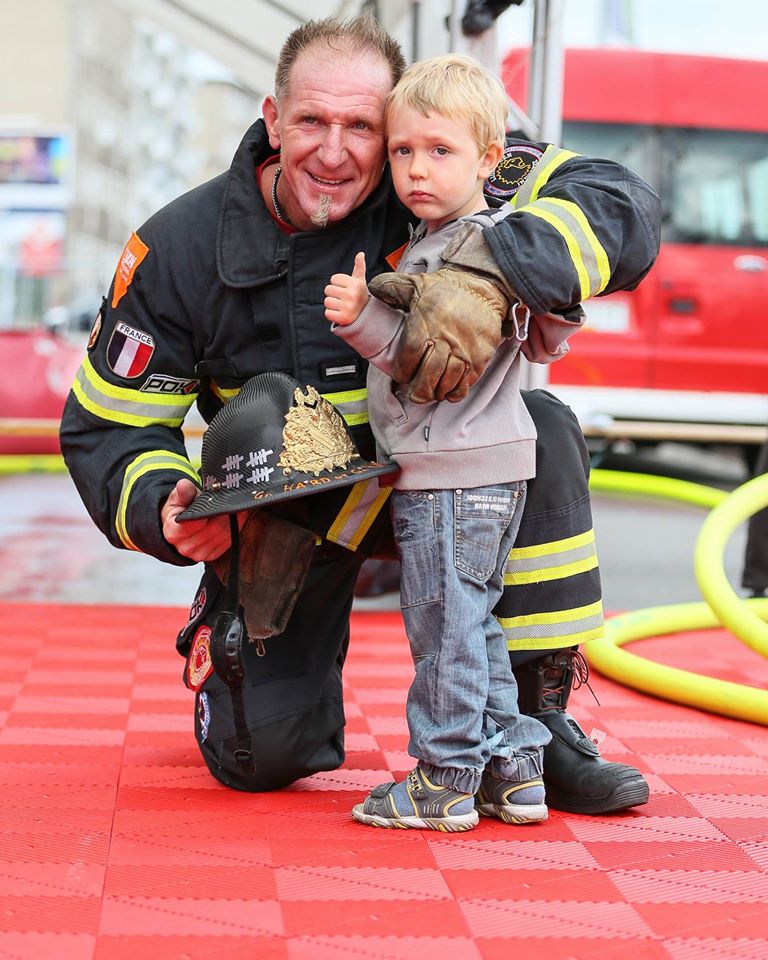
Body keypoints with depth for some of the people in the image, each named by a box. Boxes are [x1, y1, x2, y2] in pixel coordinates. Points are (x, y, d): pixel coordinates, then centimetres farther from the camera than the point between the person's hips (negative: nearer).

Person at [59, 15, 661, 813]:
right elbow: (105, 426, -10)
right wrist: (162, 507, -33)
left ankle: (535, 718, -16)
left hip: (421, 471, 1)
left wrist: (490, 274, -50)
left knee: (540, 433, -29)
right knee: (260, 754, -9)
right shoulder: (178, 249, -18)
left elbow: (621, 207, -32)